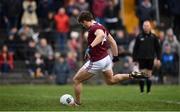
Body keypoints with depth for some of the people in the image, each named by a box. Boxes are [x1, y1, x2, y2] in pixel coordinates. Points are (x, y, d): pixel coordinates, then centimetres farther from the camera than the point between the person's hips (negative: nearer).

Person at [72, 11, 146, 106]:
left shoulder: (94, 28, -19)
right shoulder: (101, 27, 10)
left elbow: (101, 35, -43)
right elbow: (113, 42, 16)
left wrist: (90, 47, -50)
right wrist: (115, 56, 23)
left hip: (97, 62, -9)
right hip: (106, 58, 9)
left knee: (76, 80, 4)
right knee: (111, 80, 30)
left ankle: (77, 103, 11)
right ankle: (132, 75, 16)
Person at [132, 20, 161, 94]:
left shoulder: (153, 37, 5)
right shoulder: (139, 37, 2)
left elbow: (158, 48, 8)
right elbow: (135, 49, 5)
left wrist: (158, 59, 1)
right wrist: (135, 59, 2)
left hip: (150, 59, 1)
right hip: (141, 59, -1)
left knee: (149, 75, 5)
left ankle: (148, 91, 14)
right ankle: (142, 91, 1)